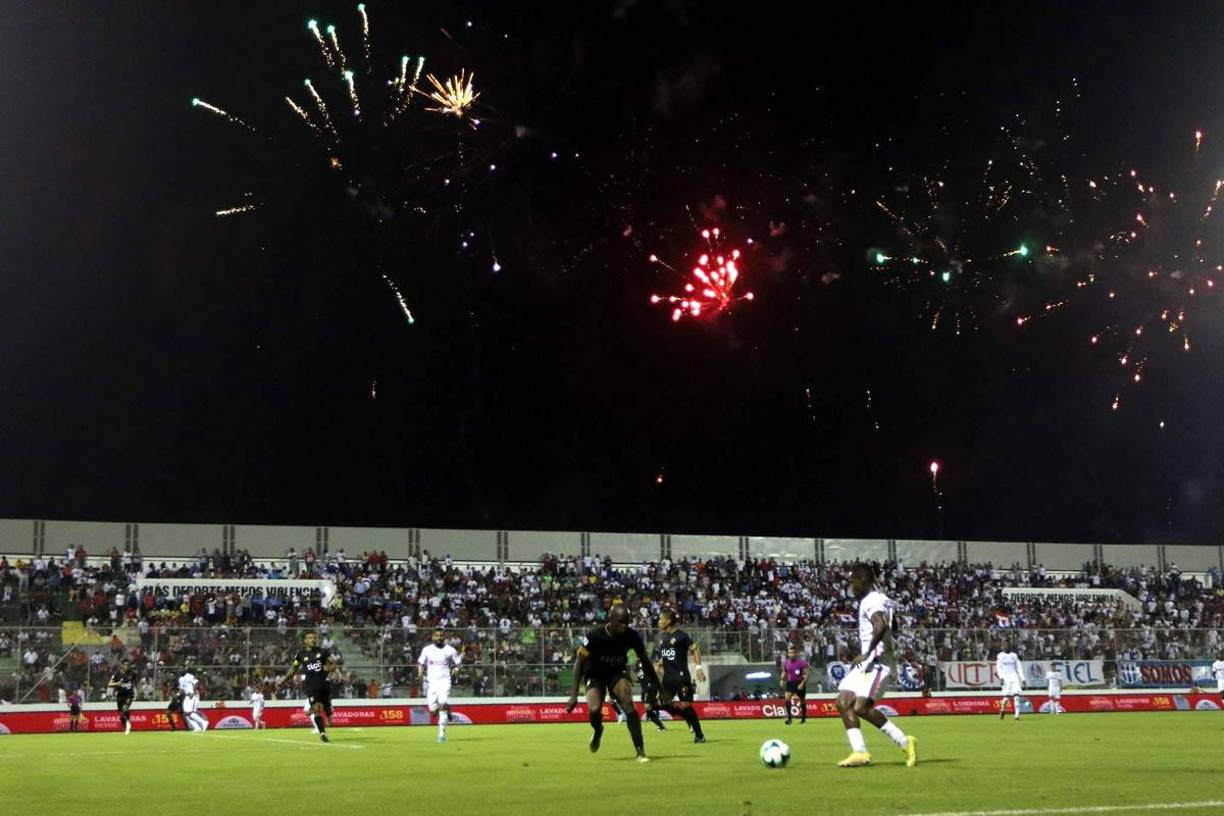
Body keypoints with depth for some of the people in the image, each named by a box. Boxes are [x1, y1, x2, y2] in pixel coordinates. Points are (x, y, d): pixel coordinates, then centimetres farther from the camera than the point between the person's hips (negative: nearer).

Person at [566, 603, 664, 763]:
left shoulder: (631, 636, -19)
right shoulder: (595, 636, -28)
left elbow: (645, 662, -3)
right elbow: (579, 661, -19)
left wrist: (660, 689, 1)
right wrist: (574, 694, -23)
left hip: (618, 672, 2)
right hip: (595, 674, -2)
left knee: (628, 705, -23)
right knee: (594, 711, -23)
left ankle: (640, 752, -22)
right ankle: (598, 731, 17)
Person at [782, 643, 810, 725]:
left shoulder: (802, 662, -16)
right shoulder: (785, 663, -2)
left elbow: (807, 674, -12)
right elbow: (784, 672, 15)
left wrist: (803, 683, -21)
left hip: (800, 683, -2)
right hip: (790, 682, 3)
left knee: (802, 701, 11)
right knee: (787, 698, -20)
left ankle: (803, 718, 30)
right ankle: (788, 717, -21)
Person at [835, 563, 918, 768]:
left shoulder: (873, 601, -12)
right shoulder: (869, 601, 19)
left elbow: (881, 626, -30)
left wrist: (866, 654, -28)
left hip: (877, 663, -10)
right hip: (866, 663, 10)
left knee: (861, 707, -20)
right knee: (844, 703, 2)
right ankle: (860, 752, 0)